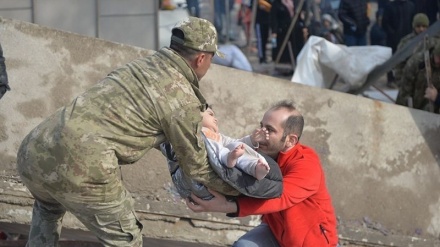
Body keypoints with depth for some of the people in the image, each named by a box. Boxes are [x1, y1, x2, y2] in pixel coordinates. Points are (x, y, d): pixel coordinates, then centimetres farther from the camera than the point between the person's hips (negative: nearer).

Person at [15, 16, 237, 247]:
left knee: (49, 207, 39)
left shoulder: (140, 65, 23)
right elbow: (196, 167, 13)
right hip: (80, 165, -7)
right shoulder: (181, 98, 2)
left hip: (33, 150, 7)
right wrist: (235, 188, 30)